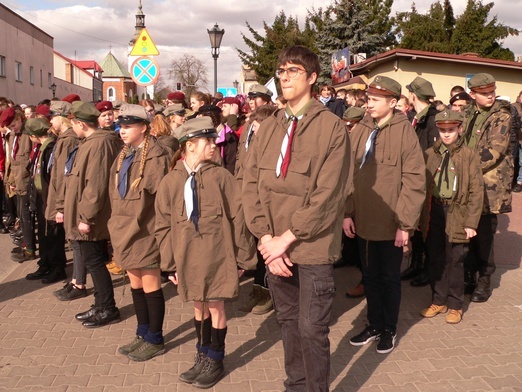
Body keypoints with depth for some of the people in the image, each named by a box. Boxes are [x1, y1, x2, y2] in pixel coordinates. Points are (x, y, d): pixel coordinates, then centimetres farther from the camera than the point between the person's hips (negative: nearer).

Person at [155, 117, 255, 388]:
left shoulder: (220, 176, -7)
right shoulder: (170, 181, -1)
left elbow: (237, 216, -2)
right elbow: (163, 226, 3)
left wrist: (243, 253, 0)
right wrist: (170, 263, 3)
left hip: (216, 254, -2)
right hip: (187, 256, 3)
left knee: (215, 307, 7)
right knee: (199, 306, 17)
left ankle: (215, 360, 26)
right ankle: (203, 356, 35)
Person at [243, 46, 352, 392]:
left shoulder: (332, 126, -8)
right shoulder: (269, 127, 8)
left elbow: (328, 194, -15)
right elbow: (251, 184, 2)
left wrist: (288, 237, -15)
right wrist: (266, 237, -9)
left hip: (313, 247, -5)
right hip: (276, 246, 5)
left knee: (312, 328, 2)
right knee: (288, 321, 17)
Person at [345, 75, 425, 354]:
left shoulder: (405, 132, -11)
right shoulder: (359, 131, 2)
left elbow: (414, 181, -12)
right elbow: (350, 174, 4)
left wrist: (405, 223, -13)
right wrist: (347, 213, -1)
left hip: (391, 223, -4)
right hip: (363, 220, 4)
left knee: (389, 278, 13)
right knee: (370, 276, 17)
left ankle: (389, 329, 31)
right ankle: (374, 325, 35)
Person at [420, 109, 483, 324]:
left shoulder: (469, 155, -3)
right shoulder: (430, 154, 4)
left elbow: (476, 191, -4)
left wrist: (471, 222, -9)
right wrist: (420, 215, 1)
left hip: (456, 214, -3)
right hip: (433, 212, 3)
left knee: (455, 261, 6)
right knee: (436, 259, 11)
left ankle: (455, 305, 21)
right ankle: (438, 300, 27)